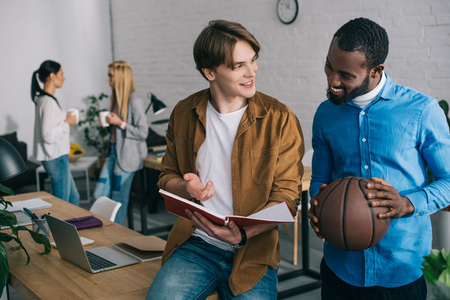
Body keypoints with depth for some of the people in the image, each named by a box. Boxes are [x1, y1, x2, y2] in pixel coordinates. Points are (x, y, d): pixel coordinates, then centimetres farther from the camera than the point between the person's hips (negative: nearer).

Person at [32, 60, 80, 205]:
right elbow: (49, 135, -27)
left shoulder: (42, 99, 11)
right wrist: (67, 122, -16)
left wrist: (66, 119, 13)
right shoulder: (49, 102, -21)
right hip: (56, 158, -10)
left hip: (57, 156, 10)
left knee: (73, 198, 19)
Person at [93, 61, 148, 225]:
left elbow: (143, 132, -17)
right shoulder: (116, 99, 11)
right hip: (114, 151, 8)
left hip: (127, 156, -8)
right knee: (99, 196, 8)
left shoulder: (134, 101, -15)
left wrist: (120, 123, -18)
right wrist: (107, 122, 5)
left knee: (119, 199, 2)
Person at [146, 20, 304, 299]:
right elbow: (167, 176, 15)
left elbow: (287, 195, -6)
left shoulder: (280, 119, -6)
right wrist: (185, 188, -9)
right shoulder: (184, 113, 5)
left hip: (251, 252, -1)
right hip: (195, 244, 1)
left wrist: (244, 234, -21)